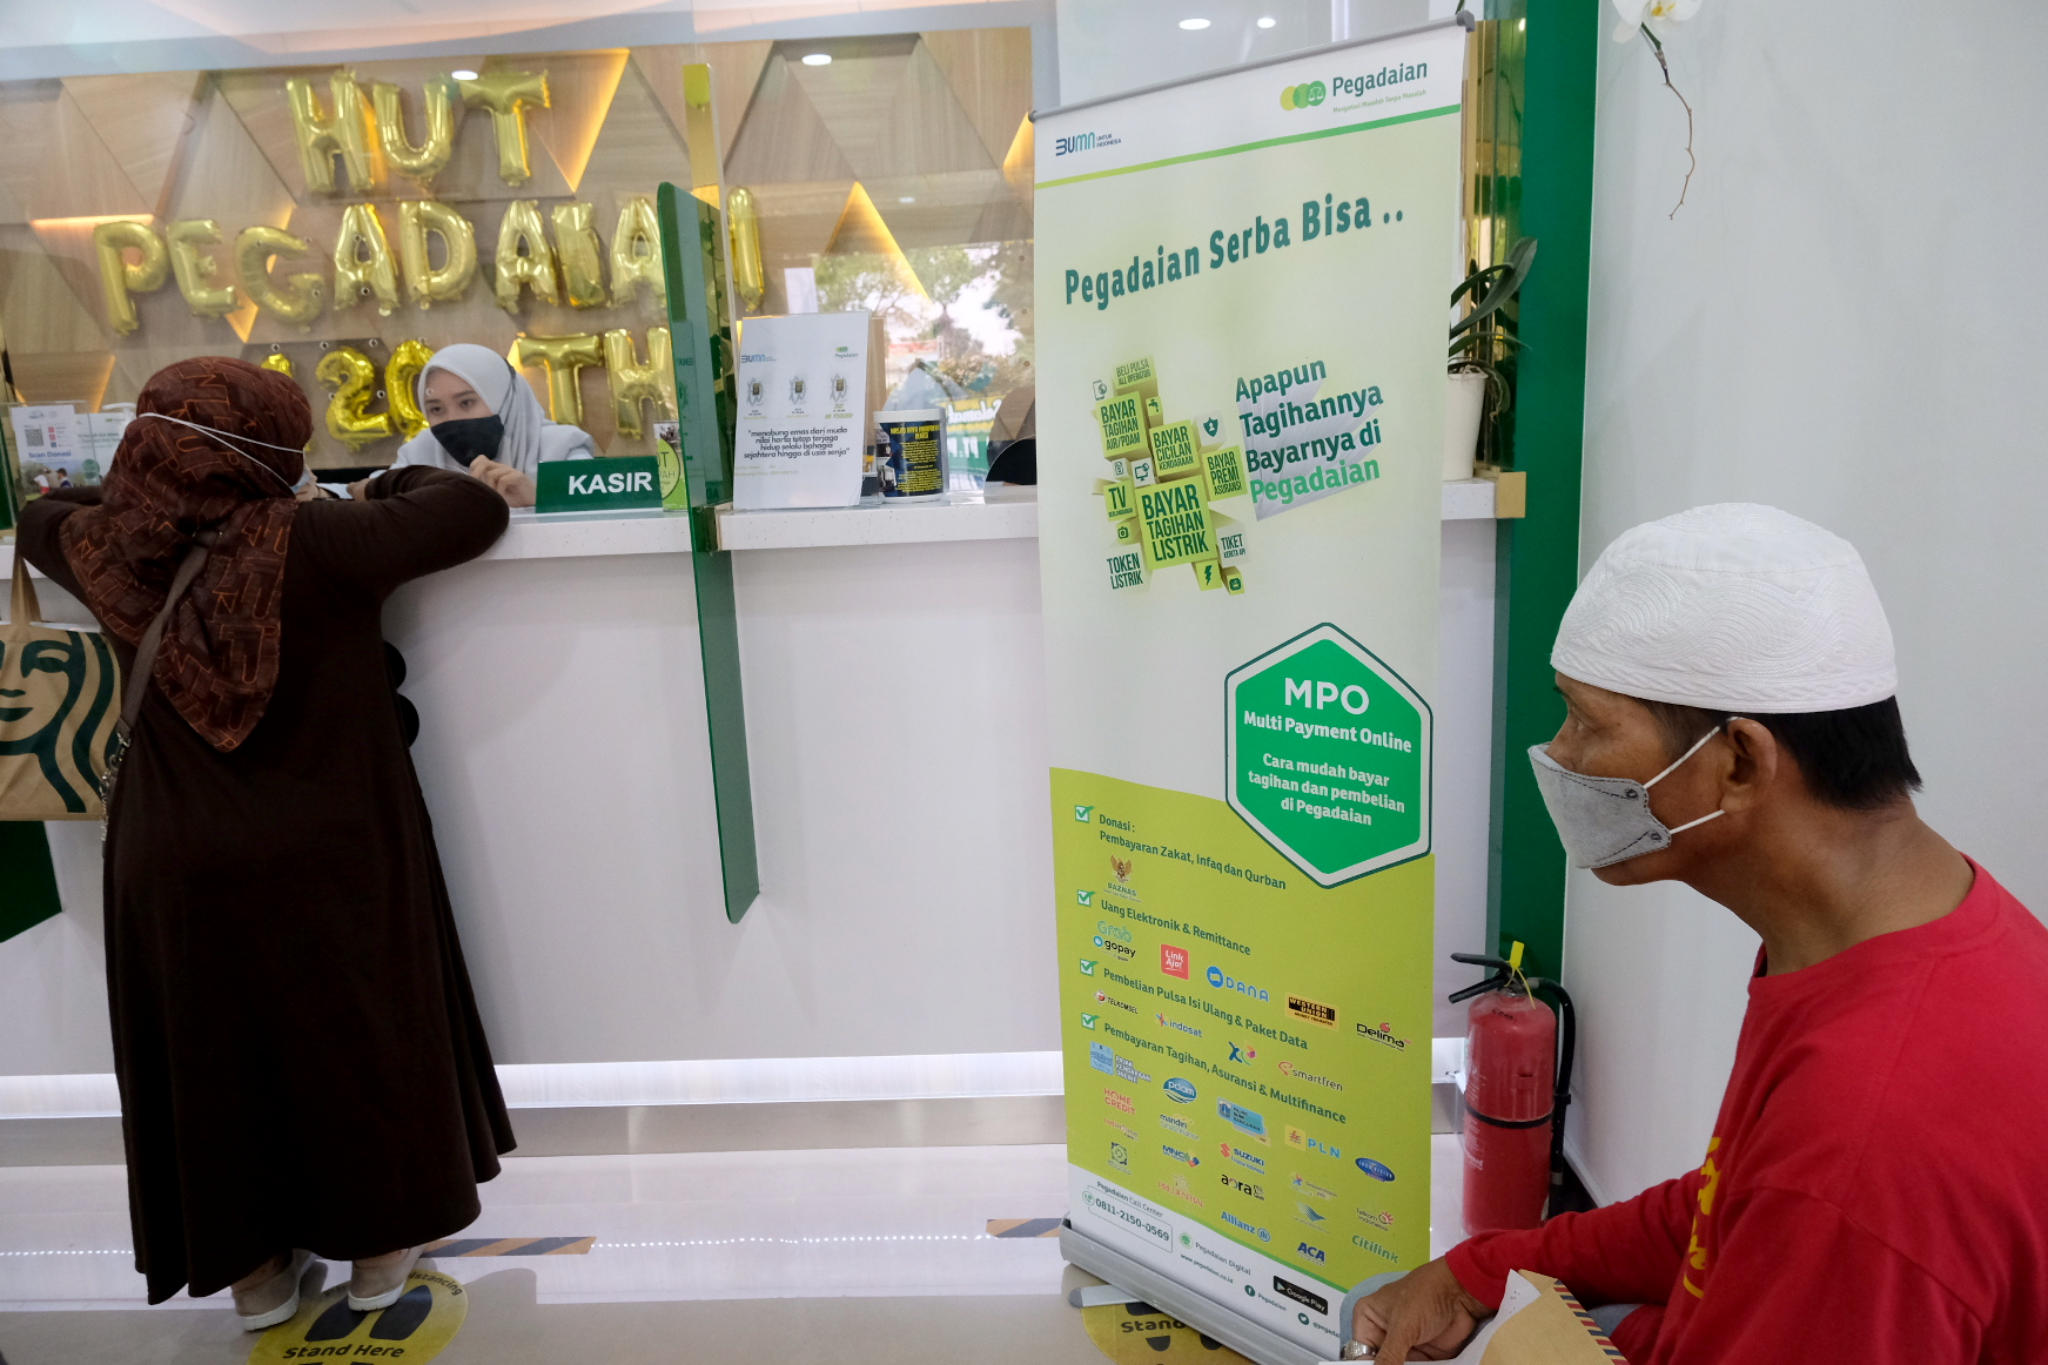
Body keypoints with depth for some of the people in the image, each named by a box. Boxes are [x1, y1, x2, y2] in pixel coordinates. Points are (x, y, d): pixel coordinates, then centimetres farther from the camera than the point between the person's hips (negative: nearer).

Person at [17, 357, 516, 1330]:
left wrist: (148, 490, 18)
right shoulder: (309, 546, -21)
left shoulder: (110, 552, -8)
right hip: (326, 862, -3)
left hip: (178, 872, 4)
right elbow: (476, 509, -15)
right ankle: (378, 1247, 31)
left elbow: (39, 519, 16)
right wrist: (391, 487, 2)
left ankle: (252, 1271, 33)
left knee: (212, 1055, 18)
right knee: (357, 1039, 15)